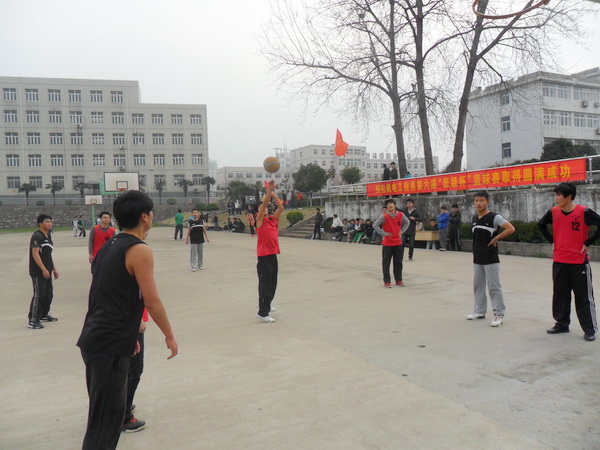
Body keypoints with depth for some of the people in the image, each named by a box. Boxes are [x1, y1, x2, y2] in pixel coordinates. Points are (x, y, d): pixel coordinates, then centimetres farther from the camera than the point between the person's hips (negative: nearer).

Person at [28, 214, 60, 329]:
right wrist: (44, 269, -22)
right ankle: (33, 320, 0)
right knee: (39, 295, -7)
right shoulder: (37, 236, -13)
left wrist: (54, 269, 21)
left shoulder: (48, 236, 15)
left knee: (49, 293, 15)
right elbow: (35, 254, -19)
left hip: (47, 271, 9)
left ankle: (44, 314, 31)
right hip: (38, 272, -9)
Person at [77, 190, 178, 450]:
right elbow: (152, 302, -15)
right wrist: (169, 336, -2)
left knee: (104, 412, 22)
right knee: (106, 419, -1)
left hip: (94, 339, 9)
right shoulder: (140, 251, -14)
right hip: (110, 346, -9)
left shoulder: (109, 247, 13)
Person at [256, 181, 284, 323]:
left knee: (273, 283, 16)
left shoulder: (273, 220, 13)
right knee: (265, 284, -7)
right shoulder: (259, 221, -3)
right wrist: (269, 190, -17)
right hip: (264, 256, -7)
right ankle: (263, 312, -2)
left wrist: (273, 193, 2)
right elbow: (264, 203, -15)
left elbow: (281, 207, 5)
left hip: (273, 254, 7)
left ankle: (266, 304, 36)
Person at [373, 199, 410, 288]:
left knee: (398, 262, 10)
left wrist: (401, 231, 5)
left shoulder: (400, 215, 0)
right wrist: (384, 233, -14)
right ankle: (387, 281, 8)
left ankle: (398, 280, 21)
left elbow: (407, 222, 17)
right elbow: (375, 225, -11)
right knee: (386, 262, 0)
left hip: (398, 242, 3)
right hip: (387, 243, -3)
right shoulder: (384, 216, -11)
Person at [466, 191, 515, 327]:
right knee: (478, 286, 13)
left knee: (494, 287, -3)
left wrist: (496, 238, -15)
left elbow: (511, 229, -20)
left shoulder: (494, 217, -12)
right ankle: (479, 311, 24)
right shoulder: (474, 218, 9)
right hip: (477, 259, 7)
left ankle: (499, 314, 6)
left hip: (491, 259, -7)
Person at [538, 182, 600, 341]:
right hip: (559, 262, 5)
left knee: (583, 297, 1)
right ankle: (562, 324, 25)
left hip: (579, 261, -5)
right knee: (560, 294, 12)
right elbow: (541, 225, 19)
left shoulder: (584, 212, -12)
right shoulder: (553, 212, 2)